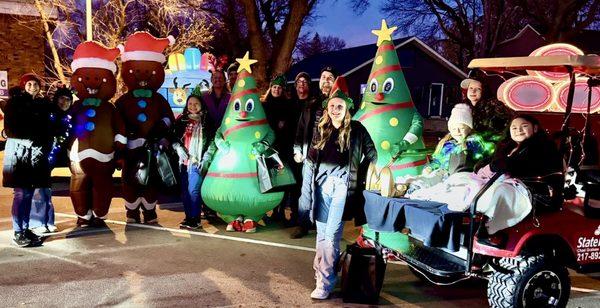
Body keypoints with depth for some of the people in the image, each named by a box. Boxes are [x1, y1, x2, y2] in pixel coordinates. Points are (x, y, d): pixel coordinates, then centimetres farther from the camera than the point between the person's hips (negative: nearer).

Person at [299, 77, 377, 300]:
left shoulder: (356, 129, 3)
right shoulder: (322, 129, 13)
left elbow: (371, 155, 9)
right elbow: (312, 159, 13)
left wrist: (360, 176, 5)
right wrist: (308, 189, 9)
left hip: (343, 183, -4)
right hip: (322, 182, 4)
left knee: (331, 234, -9)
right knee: (322, 232, 7)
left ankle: (325, 281, -5)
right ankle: (324, 268, 21)